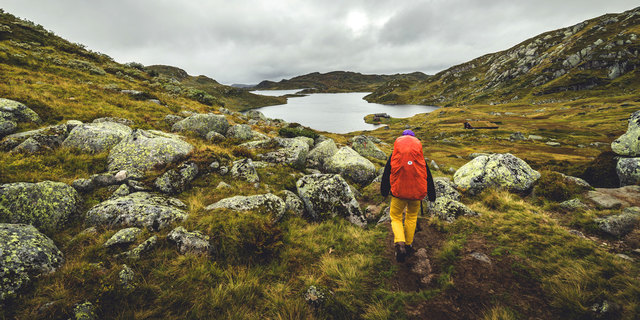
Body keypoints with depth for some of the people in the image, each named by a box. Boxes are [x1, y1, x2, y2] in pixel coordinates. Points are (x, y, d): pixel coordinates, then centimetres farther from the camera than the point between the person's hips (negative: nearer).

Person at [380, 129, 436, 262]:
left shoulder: (394, 156, 0)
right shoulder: (420, 157, 3)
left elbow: (386, 174, 5)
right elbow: (428, 177, 8)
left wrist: (384, 192, 17)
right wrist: (431, 195, 16)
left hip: (399, 193, -2)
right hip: (416, 192, 2)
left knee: (396, 217, 13)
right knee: (412, 217, 22)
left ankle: (400, 244, -11)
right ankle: (408, 245, 31)